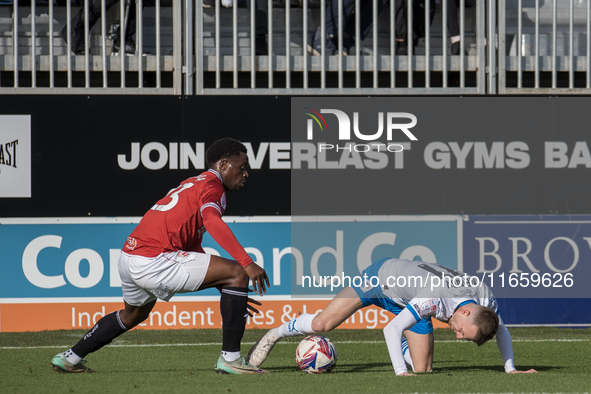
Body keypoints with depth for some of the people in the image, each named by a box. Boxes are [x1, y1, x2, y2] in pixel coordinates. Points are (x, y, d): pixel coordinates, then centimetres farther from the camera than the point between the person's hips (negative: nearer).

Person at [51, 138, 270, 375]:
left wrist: (230, 293, 29)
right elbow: (212, 222, -26)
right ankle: (230, 358, -10)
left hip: (129, 257, 10)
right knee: (237, 273, -9)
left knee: (135, 313, 38)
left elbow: (193, 251, 31)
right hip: (153, 261, -10)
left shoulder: (194, 184, 27)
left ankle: (70, 358, 47)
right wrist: (248, 263, -30)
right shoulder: (212, 184, -3)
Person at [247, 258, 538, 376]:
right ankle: (274, 334, 17)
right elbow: (391, 329, -40)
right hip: (381, 276, -5)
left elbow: (502, 332, -1)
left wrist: (511, 368, -4)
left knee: (422, 369, -5)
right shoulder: (434, 299, -43)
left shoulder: (487, 300, -24)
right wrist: (399, 373, -42)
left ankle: (402, 347, 31)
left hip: (405, 301, 6)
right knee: (322, 324, -12)